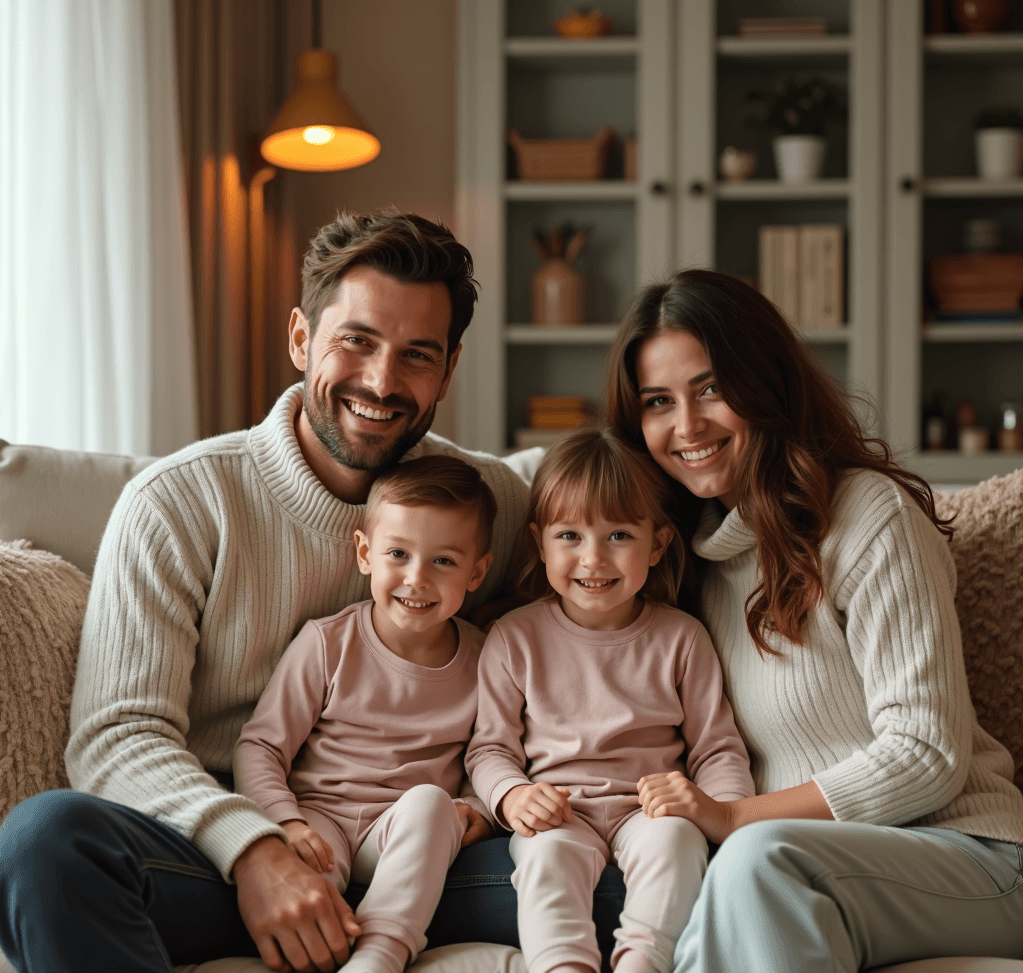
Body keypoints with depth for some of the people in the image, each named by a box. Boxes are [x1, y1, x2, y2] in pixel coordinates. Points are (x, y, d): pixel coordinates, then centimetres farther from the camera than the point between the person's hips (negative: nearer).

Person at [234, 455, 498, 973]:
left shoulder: (482, 659, 3)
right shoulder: (327, 643, -2)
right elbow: (260, 746, -2)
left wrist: (480, 808, -7)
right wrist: (286, 821, -19)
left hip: (406, 834, 1)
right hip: (320, 817, -1)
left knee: (429, 798, -32)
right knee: (305, 865, -33)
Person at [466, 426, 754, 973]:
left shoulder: (680, 638, 7)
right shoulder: (514, 637, 6)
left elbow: (717, 746, 8)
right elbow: (490, 745, 8)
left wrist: (725, 806, -12)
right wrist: (511, 795, -14)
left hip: (644, 807, 0)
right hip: (559, 812, 0)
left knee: (675, 836, -32)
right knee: (548, 849, -32)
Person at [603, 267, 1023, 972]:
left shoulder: (869, 513, -9)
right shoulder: (692, 542, 13)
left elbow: (928, 758, -13)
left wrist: (737, 819, -15)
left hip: (966, 853, -4)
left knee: (761, 857, -37)